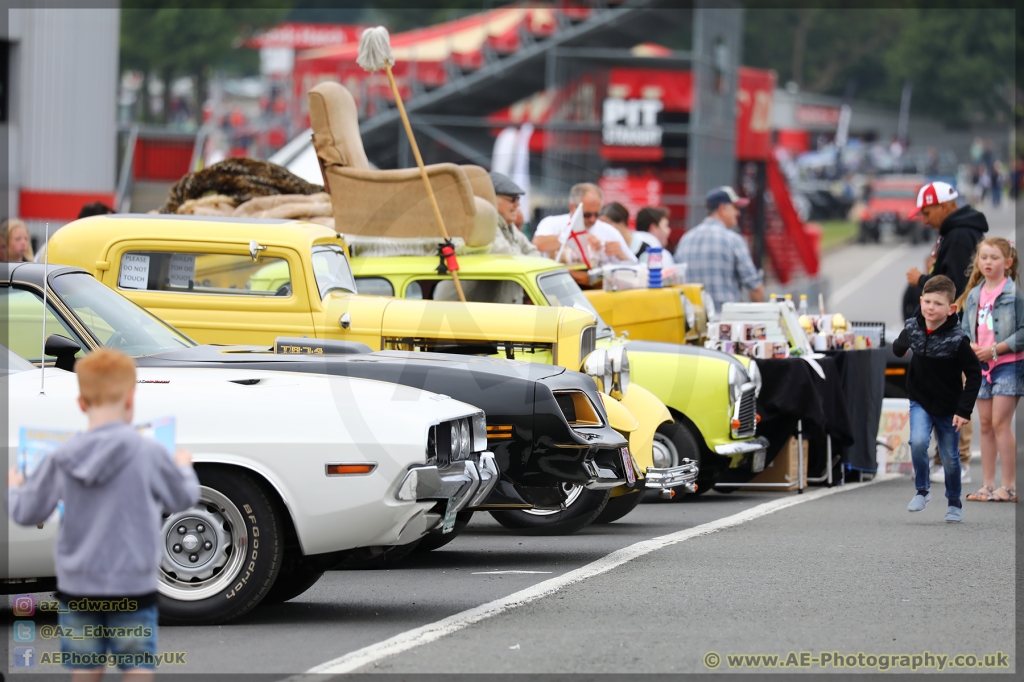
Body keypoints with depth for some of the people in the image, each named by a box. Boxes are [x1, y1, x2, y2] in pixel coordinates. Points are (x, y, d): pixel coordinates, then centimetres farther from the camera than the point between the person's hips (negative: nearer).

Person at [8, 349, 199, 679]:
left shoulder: (61, 458, -5)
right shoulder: (149, 452, -11)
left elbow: (26, 513, 4)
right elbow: (183, 498, 5)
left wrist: (12, 488, 27)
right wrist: (183, 467, 27)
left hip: (77, 588, 3)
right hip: (133, 588, -2)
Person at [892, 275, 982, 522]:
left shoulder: (957, 339, -21)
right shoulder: (913, 329, -9)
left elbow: (974, 374, -14)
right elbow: (899, 348, 19)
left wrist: (964, 410, -16)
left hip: (948, 406, -2)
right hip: (920, 401, 2)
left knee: (950, 457, 9)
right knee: (918, 441, -22)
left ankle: (954, 502, 32)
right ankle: (922, 490, 0)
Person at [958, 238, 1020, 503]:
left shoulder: (1015, 292, -9)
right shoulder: (974, 295, 11)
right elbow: (964, 329, 16)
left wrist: (996, 349, -16)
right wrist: (970, 346, -5)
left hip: (1008, 364, -6)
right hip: (981, 365, 6)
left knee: (1000, 422, -10)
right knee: (985, 424, 8)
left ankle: (1009, 486, -6)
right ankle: (988, 485, 13)